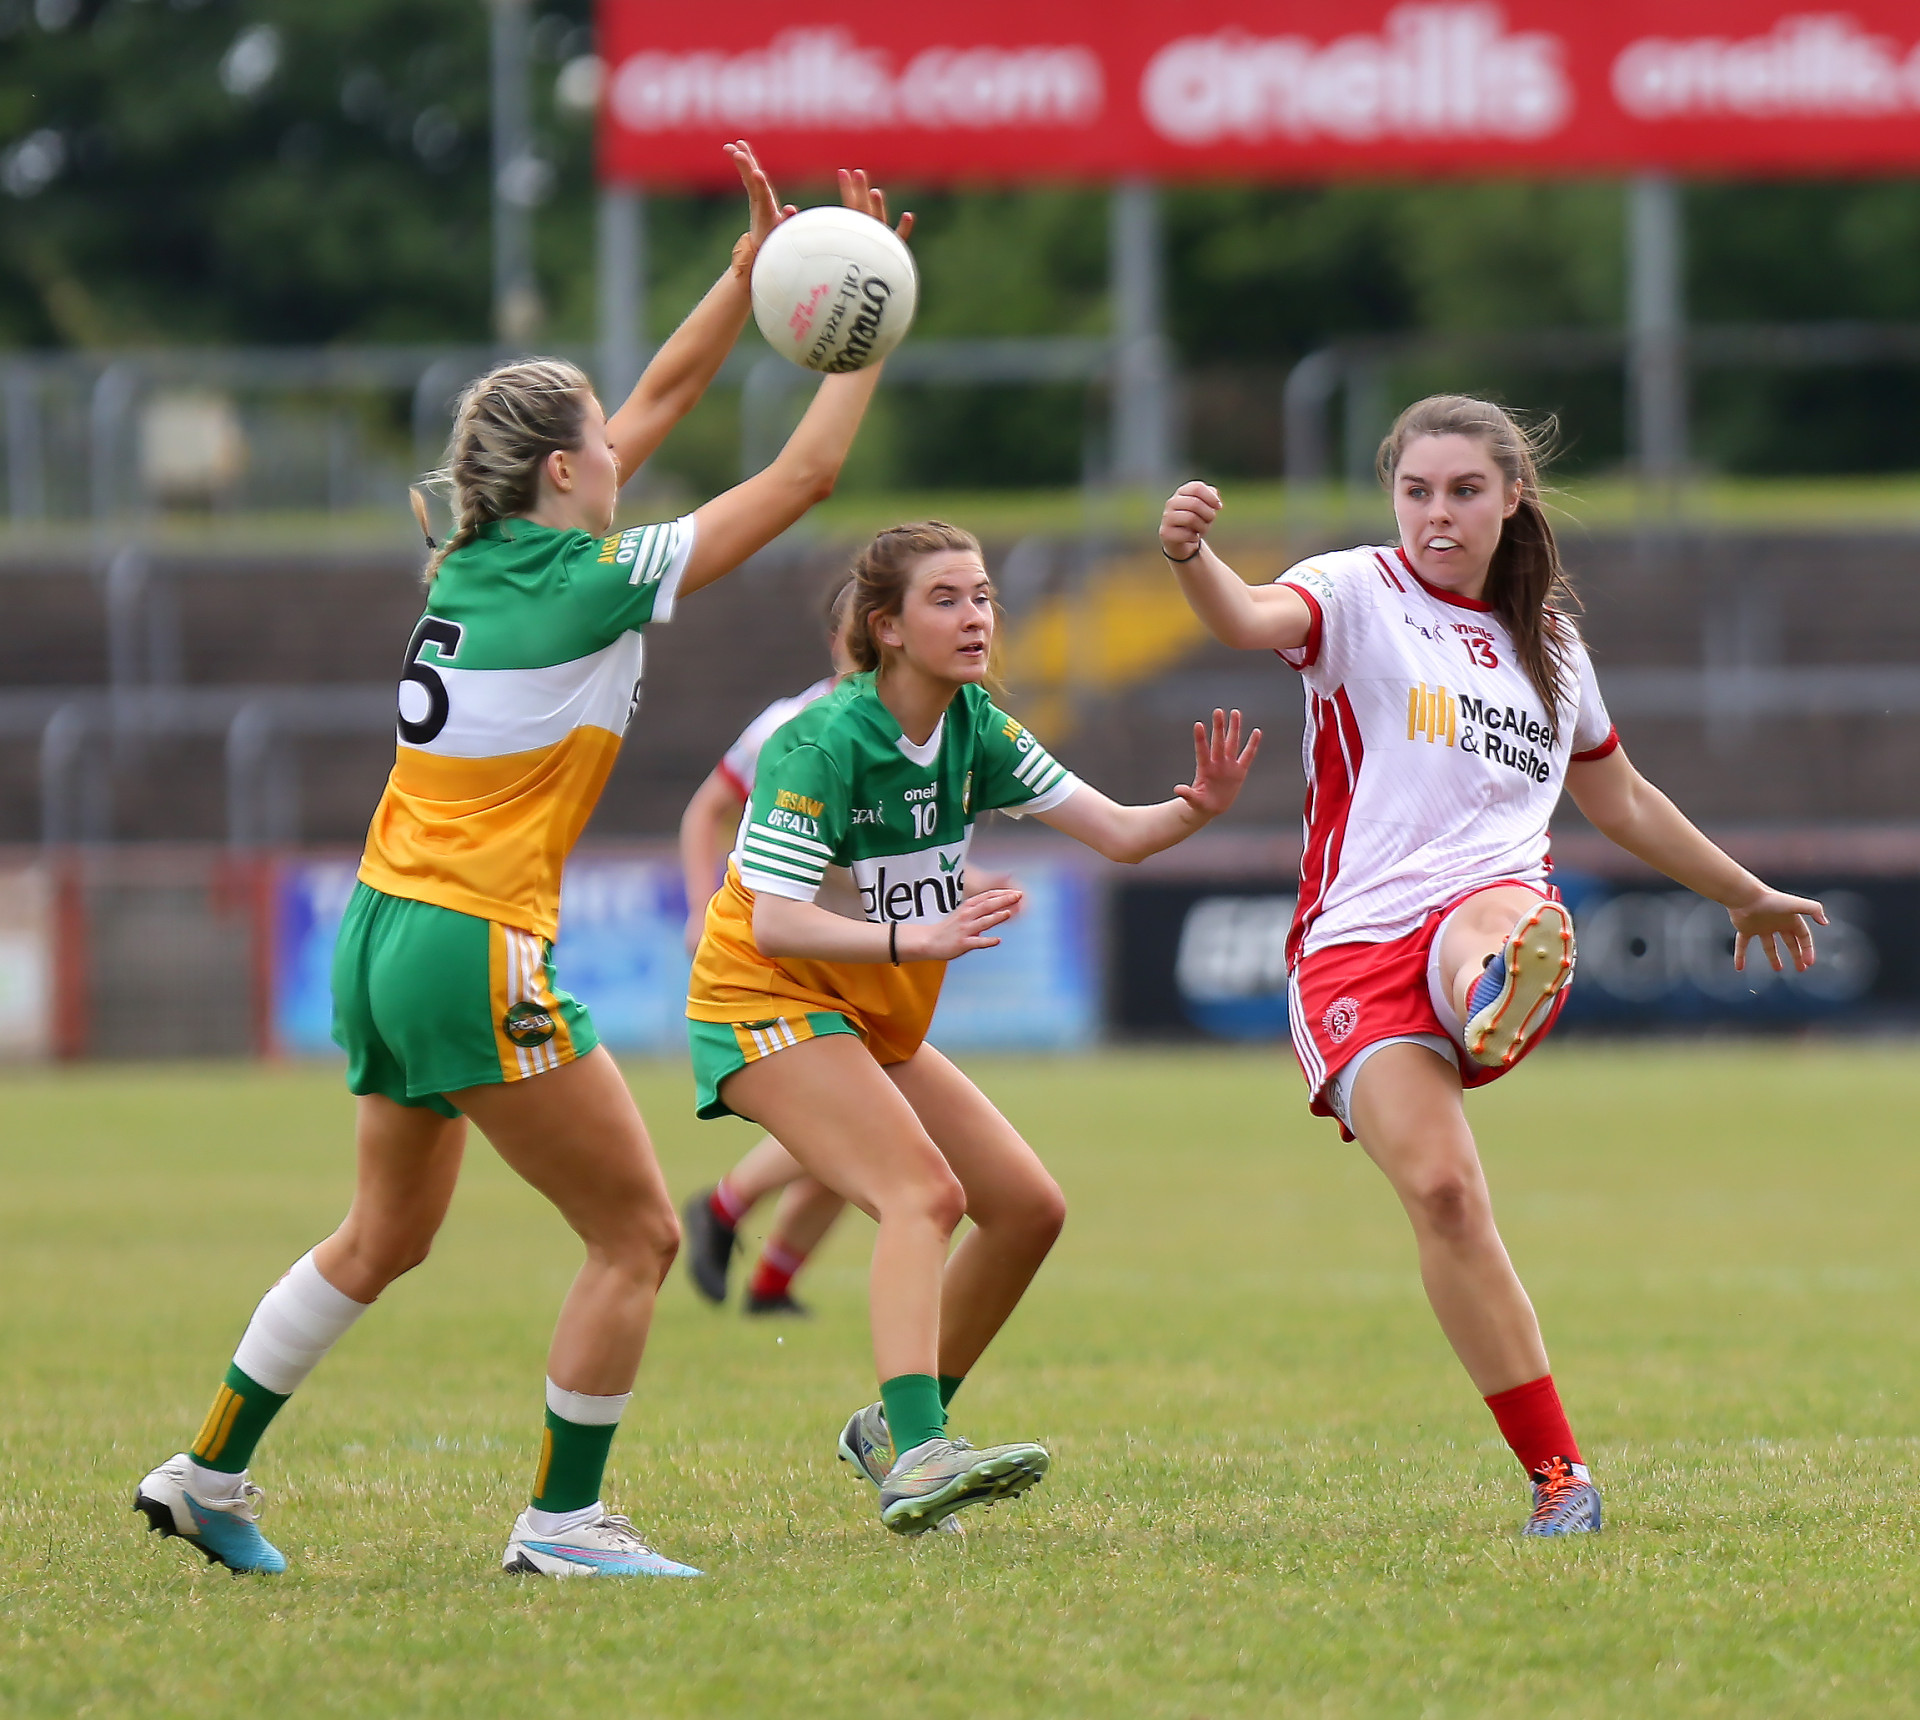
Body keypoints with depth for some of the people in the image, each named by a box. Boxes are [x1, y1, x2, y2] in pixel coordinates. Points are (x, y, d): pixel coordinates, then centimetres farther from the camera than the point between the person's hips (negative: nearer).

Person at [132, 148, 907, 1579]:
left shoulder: (488, 552, 9)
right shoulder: (589, 584, -13)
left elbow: (660, 401, 19)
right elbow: (803, 476, -7)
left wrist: (754, 266, 17)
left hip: (384, 932, 9)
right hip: (478, 949, -9)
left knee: (389, 1235, 23)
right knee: (638, 1234, 0)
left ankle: (209, 1472, 27)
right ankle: (564, 1520, 4)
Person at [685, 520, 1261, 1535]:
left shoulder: (974, 731, 1)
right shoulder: (824, 743, -21)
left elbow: (1119, 835, -1)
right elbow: (773, 921, -28)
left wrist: (1199, 809, -22)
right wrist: (909, 939, -42)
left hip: (880, 1023, 9)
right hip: (768, 1005, -9)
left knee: (1028, 1209, 6)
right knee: (926, 1192, -29)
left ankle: (896, 1429, 19)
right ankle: (915, 1457, -44)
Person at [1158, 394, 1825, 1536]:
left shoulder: (1549, 641, 21)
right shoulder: (1357, 594, 7)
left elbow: (1621, 801, 37)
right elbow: (1251, 620, -17)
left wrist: (1747, 896, 46)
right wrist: (1192, 555, -40)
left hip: (1496, 902, 2)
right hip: (1353, 944, -2)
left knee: (1492, 930, -38)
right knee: (1442, 1187, -22)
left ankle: (1502, 999, -77)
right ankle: (1559, 1473, -17)